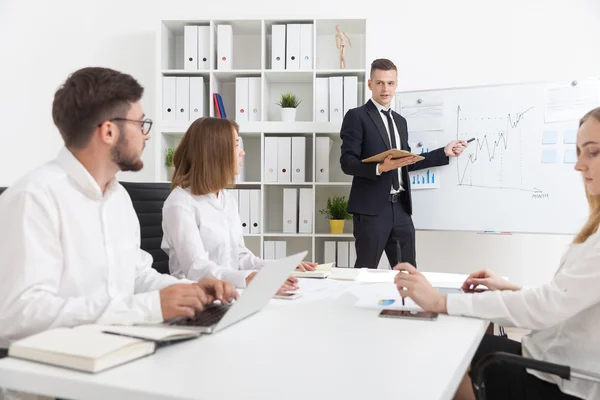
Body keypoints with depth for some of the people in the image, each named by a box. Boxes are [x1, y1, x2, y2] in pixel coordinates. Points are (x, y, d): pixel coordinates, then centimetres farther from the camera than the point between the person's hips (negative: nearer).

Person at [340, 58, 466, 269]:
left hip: (400, 208, 7)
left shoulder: (400, 121, 18)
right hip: (371, 208, -7)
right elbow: (347, 162, -13)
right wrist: (380, 168, -28)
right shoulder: (357, 116, -4)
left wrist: (445, 152, 17)